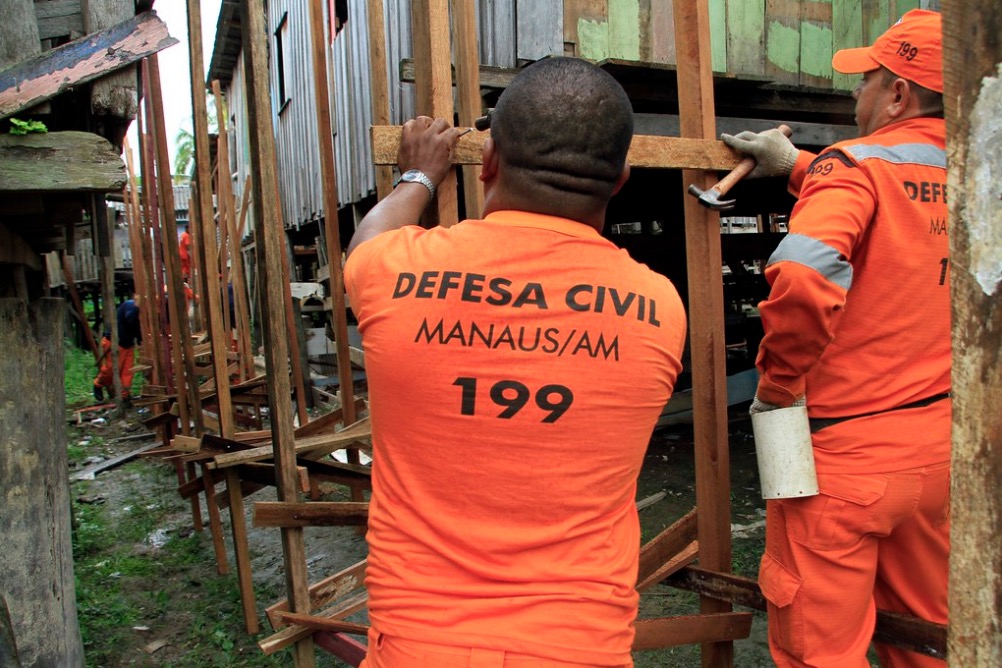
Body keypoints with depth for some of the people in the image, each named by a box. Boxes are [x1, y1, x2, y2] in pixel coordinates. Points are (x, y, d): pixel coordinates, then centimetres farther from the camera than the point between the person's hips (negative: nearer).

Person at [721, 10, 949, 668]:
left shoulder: (857, 167, -14)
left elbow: (804, 274, -34)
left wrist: (776, 384, -18)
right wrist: (797, 165, 26)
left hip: (845, 454, -7)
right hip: (937, 446, 8)